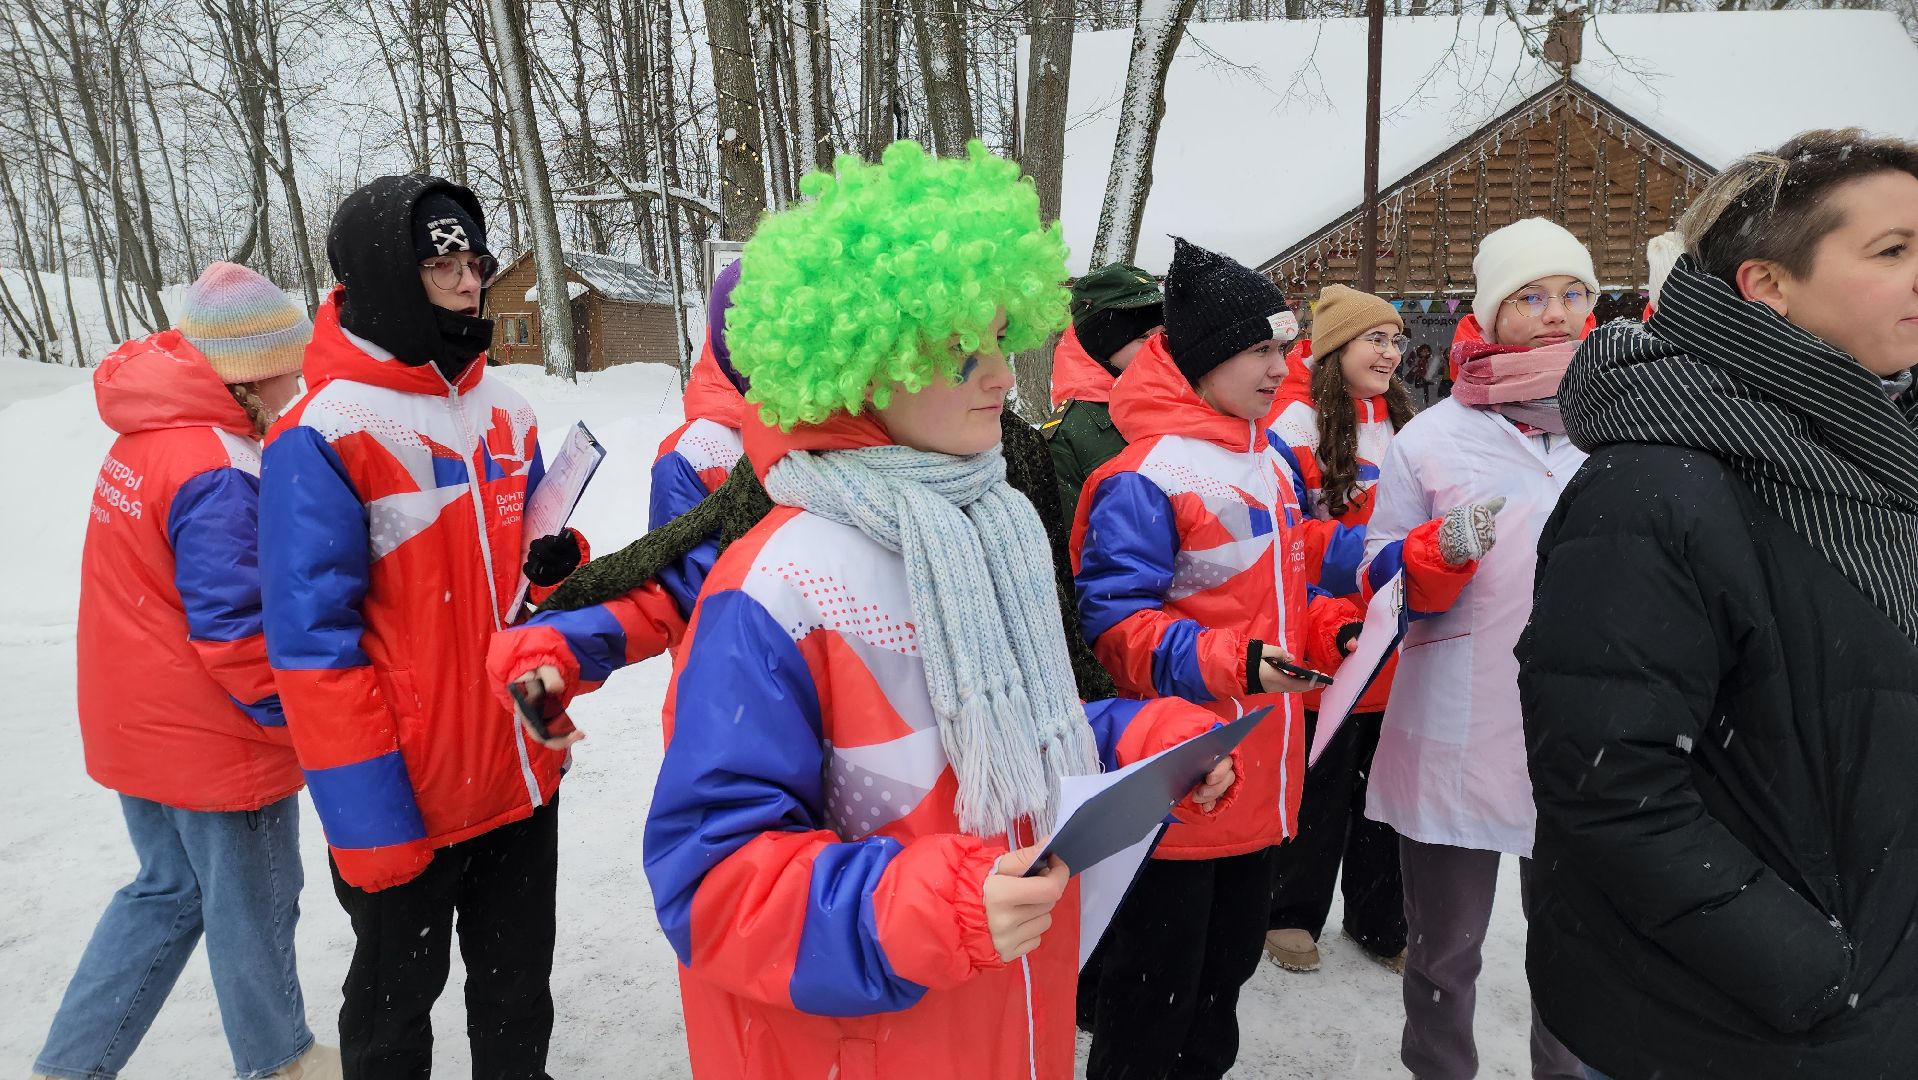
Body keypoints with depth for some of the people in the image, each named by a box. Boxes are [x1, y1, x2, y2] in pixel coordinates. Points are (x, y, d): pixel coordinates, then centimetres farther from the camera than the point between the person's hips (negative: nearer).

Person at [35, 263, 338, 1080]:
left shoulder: (142, 440, 4)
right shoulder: (219, 473, -26)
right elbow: (236, 628, -26)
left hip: (142, 727, 9)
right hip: (219, 742, -9)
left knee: (169, 889, 25)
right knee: (253, 905, 12)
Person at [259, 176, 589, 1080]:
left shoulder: (506, 415, 6)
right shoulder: (322, 437, -15)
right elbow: (313, 643, -17)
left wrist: (559, 570, -6)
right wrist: (367, 821, -17)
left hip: (522, 776, 6)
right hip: (407, 803, -5)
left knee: (519, 984, 21)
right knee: (396, 1001, 17)